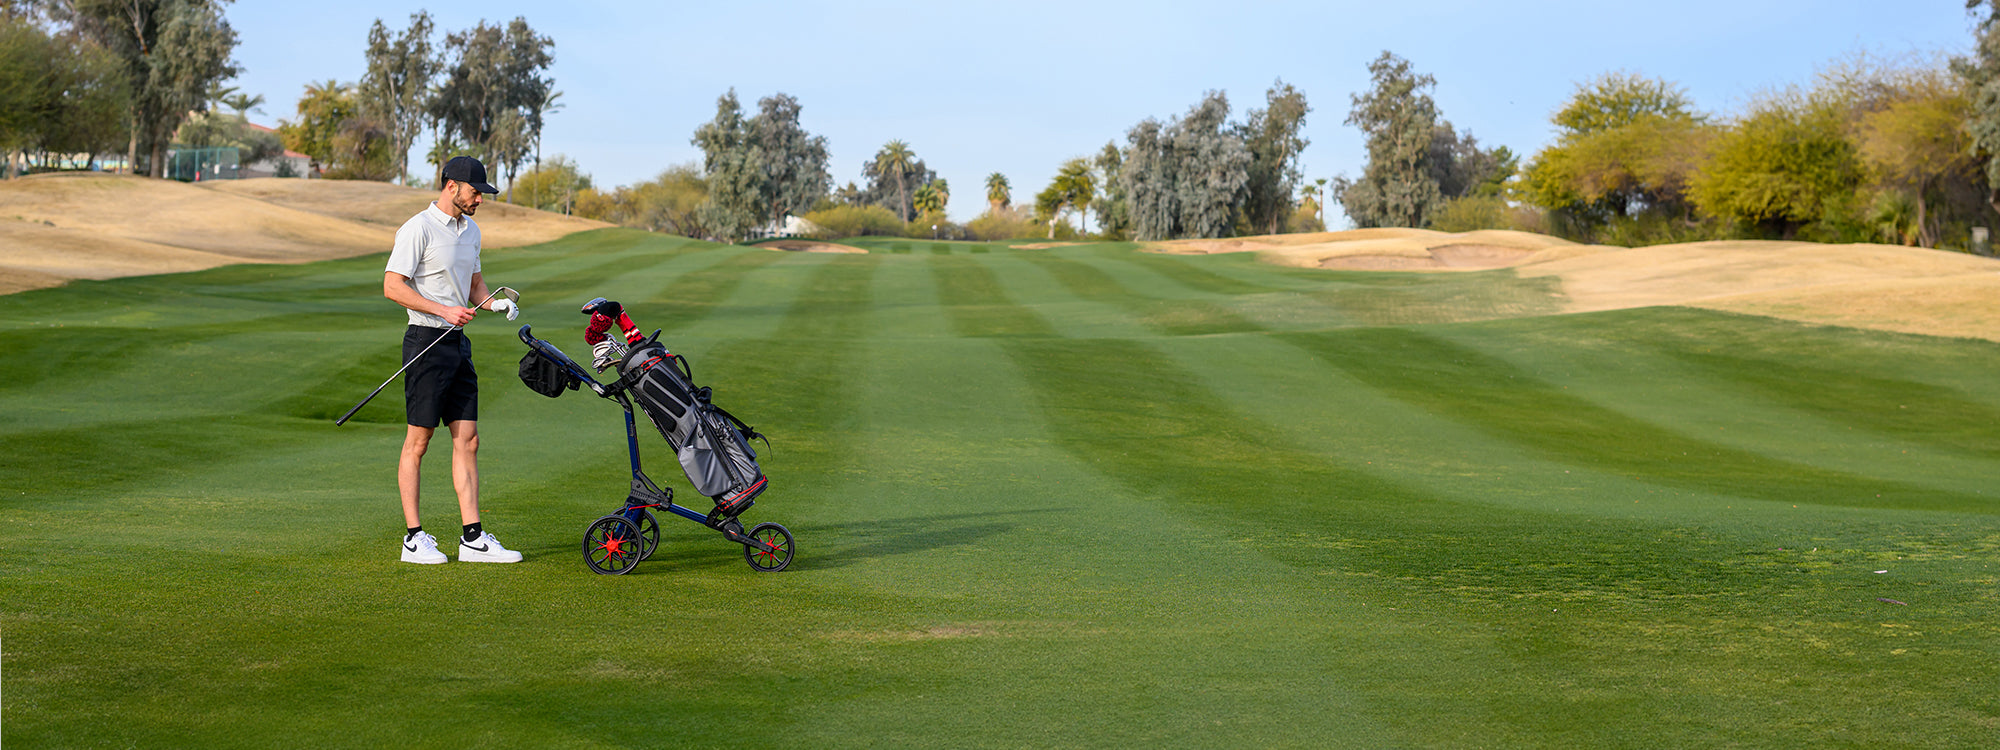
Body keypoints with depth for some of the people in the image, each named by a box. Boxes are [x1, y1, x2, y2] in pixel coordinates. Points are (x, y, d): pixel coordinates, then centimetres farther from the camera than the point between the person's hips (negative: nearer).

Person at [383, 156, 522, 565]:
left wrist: (493, 302, 4)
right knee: (418, 441, -3)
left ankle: (473, 538, 7)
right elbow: (393, 286, -15)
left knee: (468, 440, 5)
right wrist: (445, 310, -20)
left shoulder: (470, 230, 15)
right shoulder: (418, 229, -11)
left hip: (458, 342, 8)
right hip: (427, 341, -8)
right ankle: (414, 538, 3)